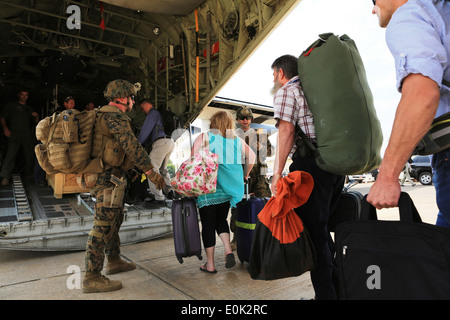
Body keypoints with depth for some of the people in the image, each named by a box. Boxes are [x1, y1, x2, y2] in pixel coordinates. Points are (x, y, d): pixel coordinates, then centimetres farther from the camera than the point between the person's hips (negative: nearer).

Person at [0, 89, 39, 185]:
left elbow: (37, 122, 20)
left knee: (30, 155, 6)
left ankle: (28, 174, 22)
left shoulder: (29, 108, 21)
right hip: (14, 135, -4)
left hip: (27, 136, 4)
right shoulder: (11, 105, 11)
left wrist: (36, 116, -2)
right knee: (11, 155, -14)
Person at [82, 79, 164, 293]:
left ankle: (114, 261, 35)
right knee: (103, 226, -6)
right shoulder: (114, 116, -15)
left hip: (109, 177, 11)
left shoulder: (107, 115, 19)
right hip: (109, 179, -11)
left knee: (115, 220, 20)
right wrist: (150, 171, -25)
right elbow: (131, 145, -25)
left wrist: (134, 168, 28)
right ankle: (92, 278, 2)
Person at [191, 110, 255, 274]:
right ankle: (228, 251, 3)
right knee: (221, 219, 22)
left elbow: (192, 159, -10)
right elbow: (252, 156, 9)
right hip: (228, 188, 4)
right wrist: (245, 175, 20)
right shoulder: (236, 139, 8)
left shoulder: (204, 137, -2)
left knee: (208, 224, 5)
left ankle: (210, 264, 12)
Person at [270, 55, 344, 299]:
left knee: (313, 229, -4)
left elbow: (286, 131, -13)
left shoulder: (285, 91, 1)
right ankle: (337, 285, 22)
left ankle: (326, 294, 2)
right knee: (321, 226, 15)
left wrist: (277, 173, -15)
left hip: (311, 163, -9)